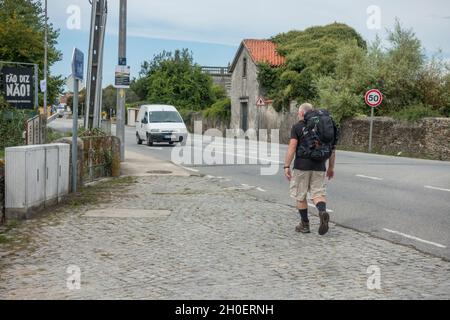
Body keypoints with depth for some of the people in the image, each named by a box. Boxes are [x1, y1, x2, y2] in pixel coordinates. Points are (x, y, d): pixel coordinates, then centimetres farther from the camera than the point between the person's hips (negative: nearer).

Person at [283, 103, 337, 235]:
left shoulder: (297, 127, -3)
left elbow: (292, 147, -11)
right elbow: (332, 148, 11)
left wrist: (286, 166, -9)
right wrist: (331, 167, 18)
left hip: (301, 166, -3)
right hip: (319, 167, 4)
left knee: (300, 196, 9)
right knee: (318, 193, 5)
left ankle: (304, 224, 13)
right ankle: (323, 212, -25)